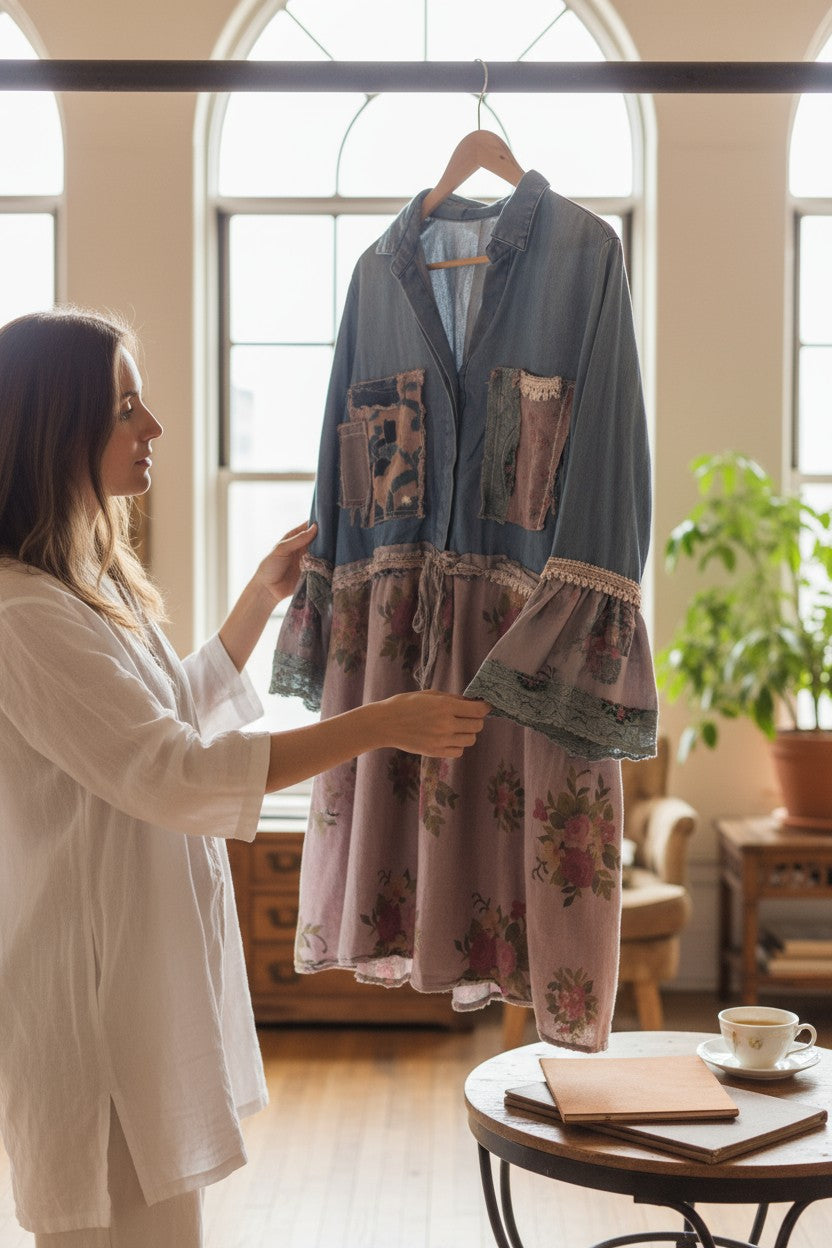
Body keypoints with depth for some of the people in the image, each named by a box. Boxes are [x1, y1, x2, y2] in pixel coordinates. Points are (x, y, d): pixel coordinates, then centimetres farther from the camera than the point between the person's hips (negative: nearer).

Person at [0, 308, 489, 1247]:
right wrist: (382, 725, -25)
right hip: (91, 986, -10)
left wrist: (265, 593, 17)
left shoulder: (91, 581, 11)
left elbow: (175, 711, 24)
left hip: (150, 967, 10)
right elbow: (171, 772, -26)